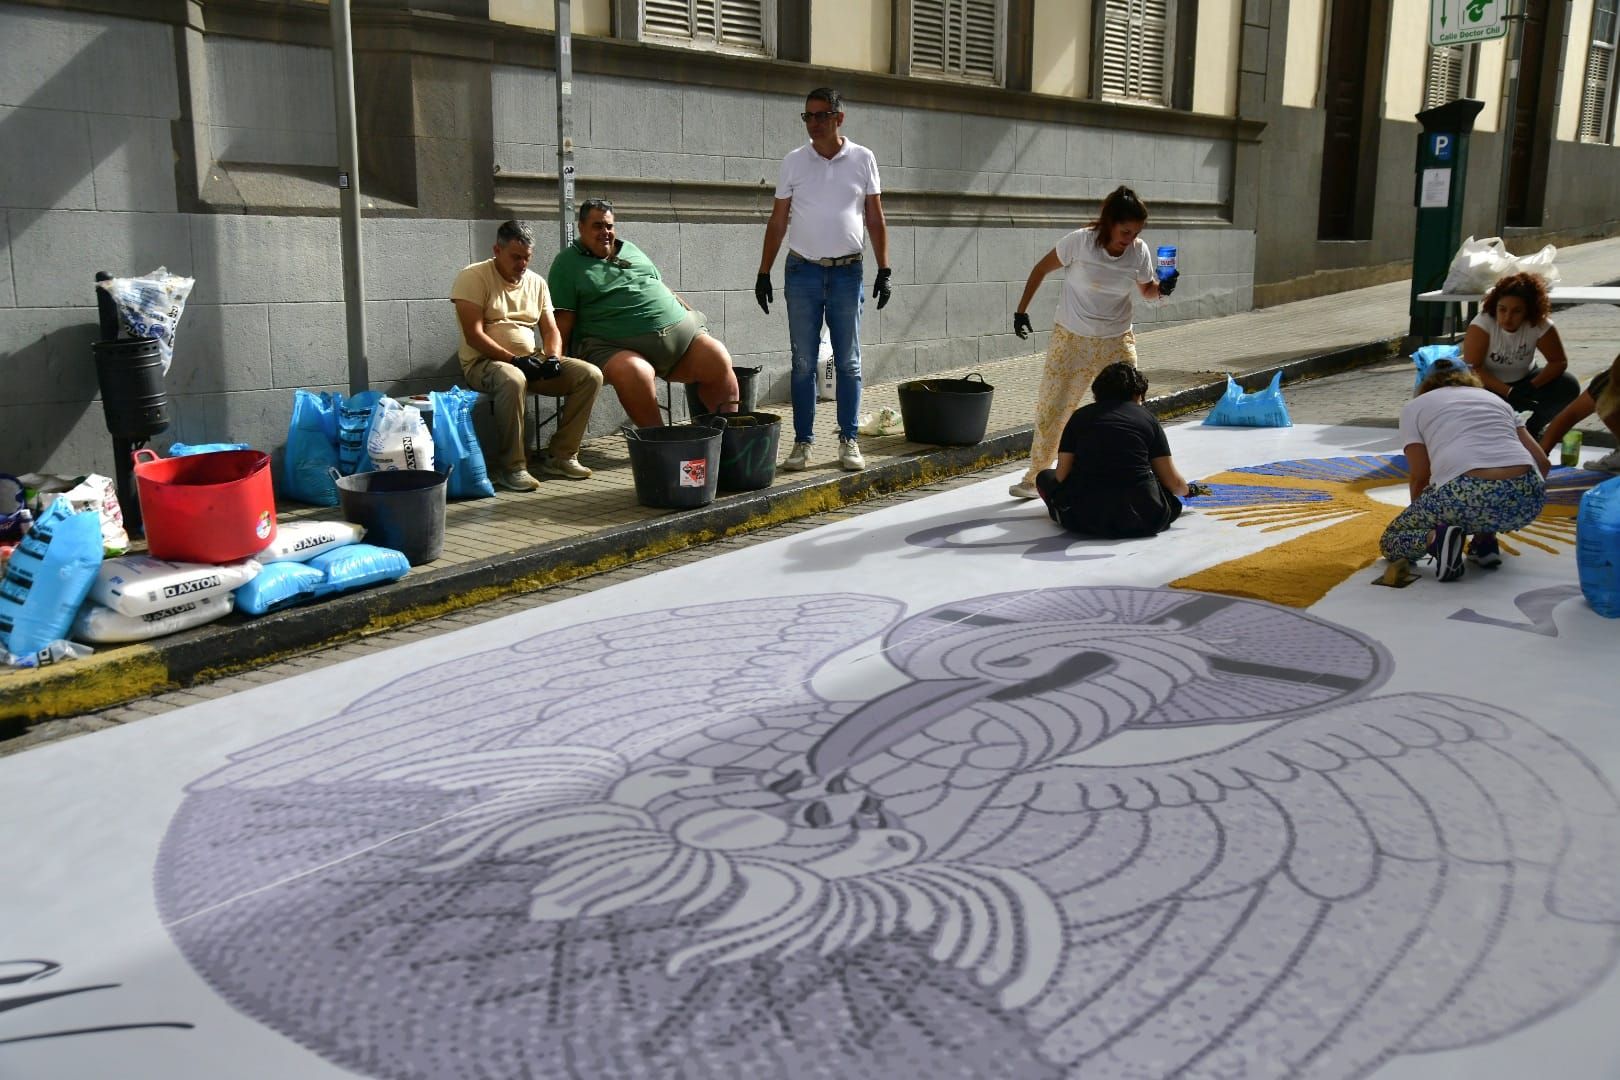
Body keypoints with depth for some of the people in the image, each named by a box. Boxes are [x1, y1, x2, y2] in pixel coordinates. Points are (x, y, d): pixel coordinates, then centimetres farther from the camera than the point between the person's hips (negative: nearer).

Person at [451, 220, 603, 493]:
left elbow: (550, 329, 12)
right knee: (512, 380, -42)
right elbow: (474, 336, -15)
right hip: (483, 362, -6)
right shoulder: (473, 277, -7)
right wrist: (514, 360, -22)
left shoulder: (536, 282, 13)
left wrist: (553, 358, -10)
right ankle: (510, 467, -28)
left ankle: (560, 456, -8)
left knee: (591, 376, -13)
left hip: (532, 361, 7)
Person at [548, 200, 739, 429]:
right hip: (617, 347, -5)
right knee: (635, 372, -39)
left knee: (718, 359, -15)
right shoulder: (568, 263, 6)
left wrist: (692, 315, 26)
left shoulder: (629, 249, 24)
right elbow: (563, 318, -1)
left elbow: (661, 288, 31)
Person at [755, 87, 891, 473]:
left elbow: (875, 219, 5)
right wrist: (764, 273, 2)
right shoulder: (794, 161, 3)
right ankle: (802, 442, 9)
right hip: (802, 271, 0)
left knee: (848, 362, 4)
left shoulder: (862, 159, 2)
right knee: (803, 363, 3)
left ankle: (849, 440, 12)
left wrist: (883, 270, -2)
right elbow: (778, 221, 6)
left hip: (847, 271, 0)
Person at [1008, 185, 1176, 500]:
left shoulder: (1139, 251, -9)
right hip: (1071, 341, -2)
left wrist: (1162, 288, -16)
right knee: (1051, 411, 5)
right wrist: (1021, 310, -5)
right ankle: (1034, 478, 22)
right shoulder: (1080, 241, -18)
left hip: (1117, 343, 2)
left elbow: (1147, 291, 6)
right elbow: (1041, 269, -5)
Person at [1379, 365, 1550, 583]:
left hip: (1465, 498, -4)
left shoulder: (1415, 406, 21)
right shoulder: (1495, 398, 32)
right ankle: (1485, 541, 22)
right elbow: (1542, 462, 23)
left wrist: (1419, 515, 31)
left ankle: (1436, 539, -9)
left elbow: (1420, 477, 13)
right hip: (1530, 498, 4)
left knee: (1390, 541, 21)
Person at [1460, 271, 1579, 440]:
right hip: (1489, 385, -3)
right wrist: (1508, 392, -36)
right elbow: (1472, 368, -27)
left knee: (1569, 386, -20)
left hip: (1524, 380, 3)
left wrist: (1533, 386, -30)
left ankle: (1532, 429, 5)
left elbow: (1559, 361, -11)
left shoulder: (1540, 325, -19)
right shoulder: (1483, 323, -26)